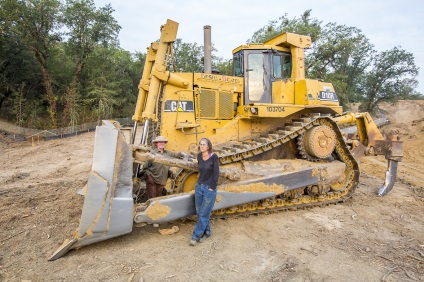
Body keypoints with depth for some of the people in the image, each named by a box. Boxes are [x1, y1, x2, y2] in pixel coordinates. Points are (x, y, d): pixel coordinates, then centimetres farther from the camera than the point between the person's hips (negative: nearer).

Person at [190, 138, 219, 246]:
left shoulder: (214, 157, -14)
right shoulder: (199, 156, 2)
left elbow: (216, 173, -12)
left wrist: (212, 187, -11)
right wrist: (200, 183, 10)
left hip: (209, 189, -6)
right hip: (199, 187, 6)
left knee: (203, 214, 1)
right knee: (199, 212, 12)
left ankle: (196, 236, 13)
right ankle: (207, 232, 30)